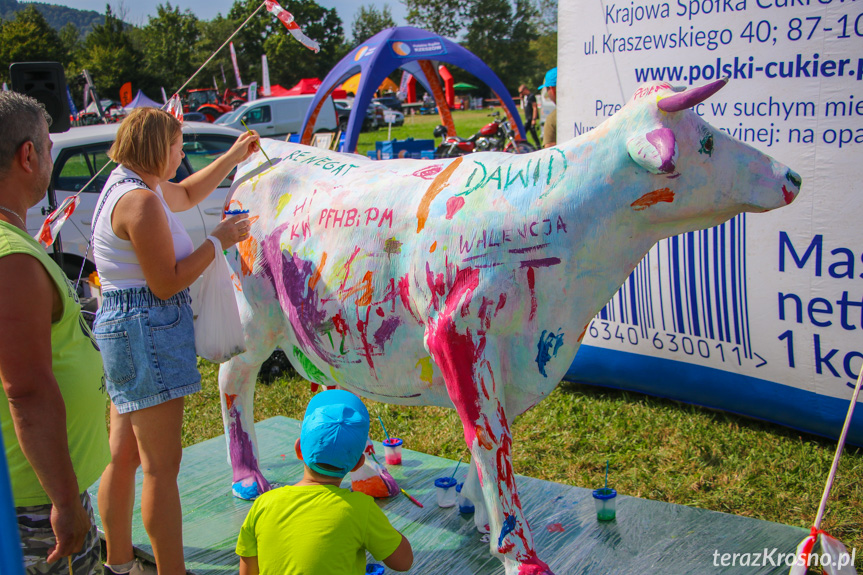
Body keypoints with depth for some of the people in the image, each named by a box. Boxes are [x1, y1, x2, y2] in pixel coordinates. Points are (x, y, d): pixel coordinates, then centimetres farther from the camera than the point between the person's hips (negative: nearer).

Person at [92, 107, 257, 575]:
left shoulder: (129, 185, 13)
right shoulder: (141, 201, -18)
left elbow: (186, 194, 32)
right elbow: (166, 283, -19)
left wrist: (233, 157, 30)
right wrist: (218, 240, -10)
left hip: (121, 327, 11)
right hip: (149, 330, -11)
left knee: (124, 456, 19)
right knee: (161, 466, -4)